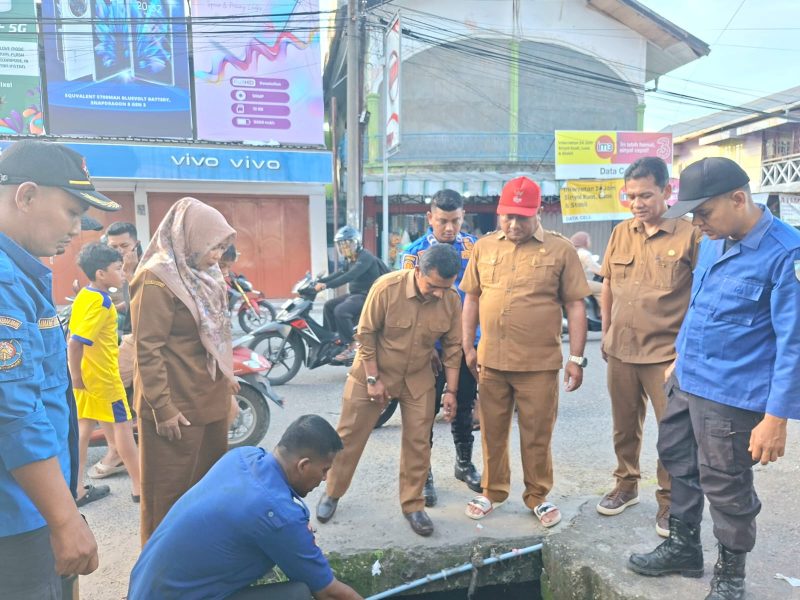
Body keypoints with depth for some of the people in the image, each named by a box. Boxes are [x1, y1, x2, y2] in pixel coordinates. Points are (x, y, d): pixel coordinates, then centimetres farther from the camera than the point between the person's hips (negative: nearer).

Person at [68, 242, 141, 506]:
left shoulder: (84, 296, 6)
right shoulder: (101, 302, -21)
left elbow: (76, 336, 14)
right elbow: (75, 342, -27)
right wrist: (76, 376, -19)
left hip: (86, 374, 8)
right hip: (102, 375, -8)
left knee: (84, 428, 14)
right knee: (122, 427, 3)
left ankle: (77, 489, 22)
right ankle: (139, 485, 14)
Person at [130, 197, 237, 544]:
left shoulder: (199, 274, 10)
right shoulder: (157, 280, -16)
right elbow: (147, 350, -19)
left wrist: (225, 373, 16)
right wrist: (162, 407, -20)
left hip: (210, 398, 9)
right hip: (176, 405, -9)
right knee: (172, 490, 6)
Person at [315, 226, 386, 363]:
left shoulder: (365, 257, -18)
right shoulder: (350, 260, 15)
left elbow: (349, 276, -30)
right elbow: (340, 273, 15)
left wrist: (326, 285, -35)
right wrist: (319, 281, 2)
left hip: (367, 296, -10)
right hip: (355, 294, 10)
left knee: (340, 311, -28)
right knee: (329, 306, 10)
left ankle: (352, 347, -20)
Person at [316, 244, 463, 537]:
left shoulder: (451, 300, -15)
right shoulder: (387, 287, -26)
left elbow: (452, 347, -4)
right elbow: (366, 334, -16)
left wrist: (451, 391, -3)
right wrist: (372, 379, -14)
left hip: (418, 379, 2)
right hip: (372, 373, -2)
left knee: (418, 442, 5)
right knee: (349, 436, 8)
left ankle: (413, 505, 24)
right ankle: (332, 493, 30)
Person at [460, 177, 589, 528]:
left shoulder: (560, 250, -3)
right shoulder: (484, 247, 6)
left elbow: (575, 306, -1)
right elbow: (471, 299, 11)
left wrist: (576, 357, -4)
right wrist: (468, 347, 8)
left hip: (539, 363, -2)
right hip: (490, 360, 3)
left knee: (537, 434, 10)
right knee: (492, 431, 15)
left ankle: (538, 496, 30)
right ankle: (493, 491, 33)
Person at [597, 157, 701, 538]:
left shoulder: (690, 235, -10)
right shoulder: (621, 233, 5)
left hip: (668, 353, -4)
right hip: (621, 350, 4)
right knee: (624, 426, 17)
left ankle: (669, 500, 25)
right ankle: (626, 484, 36)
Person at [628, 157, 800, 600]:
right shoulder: (711, 243, 4)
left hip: (733, 396, -7)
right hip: (687, 381, 8)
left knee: (726, 488, 8)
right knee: (678, 462, 20)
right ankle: (683, 547, 41)